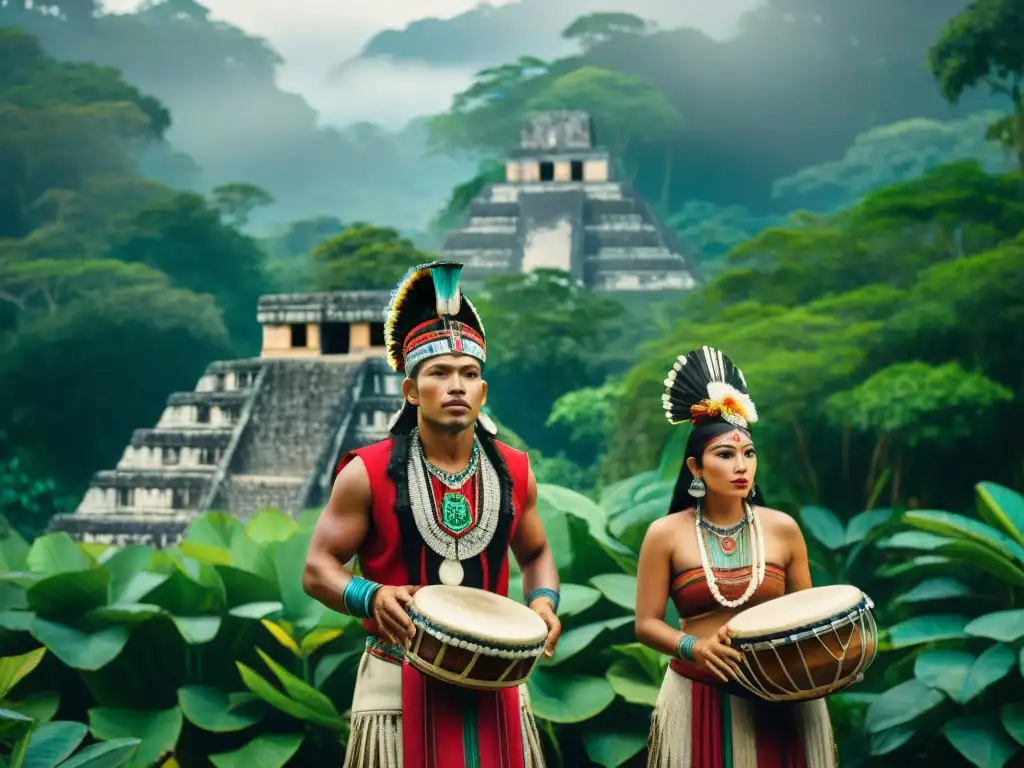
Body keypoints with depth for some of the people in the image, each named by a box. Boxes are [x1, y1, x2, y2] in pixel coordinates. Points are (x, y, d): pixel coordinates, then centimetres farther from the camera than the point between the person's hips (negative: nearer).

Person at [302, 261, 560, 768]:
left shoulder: (513, 472, 5)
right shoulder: (368, 473, -6)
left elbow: (535, 554, 20)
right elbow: (317, 569, -3)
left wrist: (543, 601, -1)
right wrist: (373, 597, -22)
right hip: (400, 685, -3)